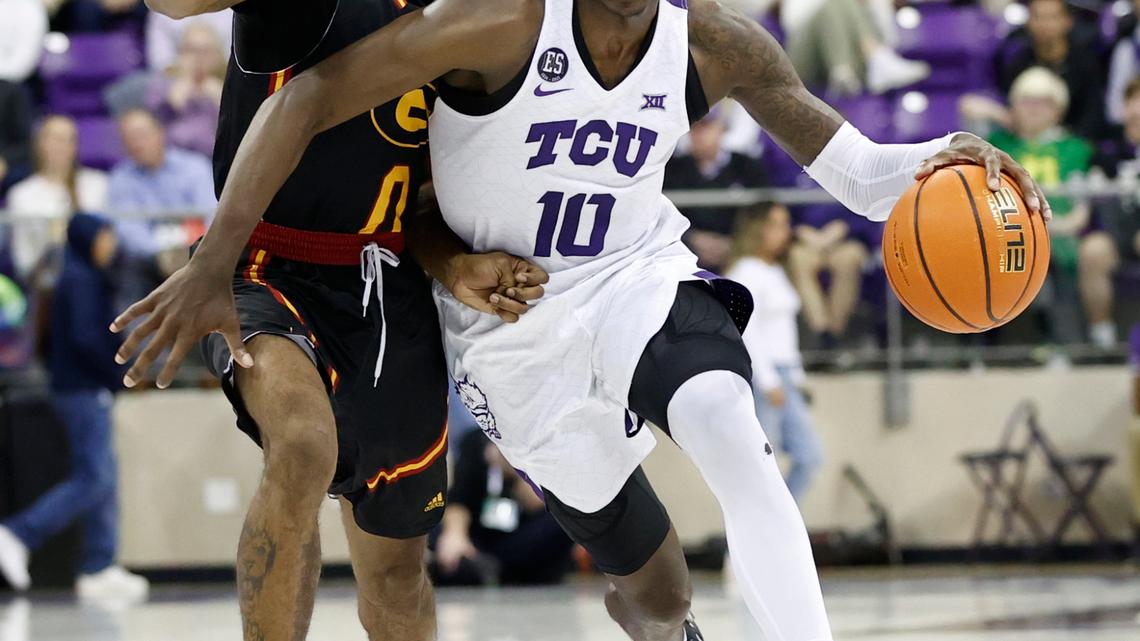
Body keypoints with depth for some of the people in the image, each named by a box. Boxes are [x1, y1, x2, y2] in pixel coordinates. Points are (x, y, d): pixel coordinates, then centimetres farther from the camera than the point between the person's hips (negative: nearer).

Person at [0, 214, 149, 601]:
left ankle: (99, 570, 8)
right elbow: (85, 337, -21)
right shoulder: (82, 280, -13)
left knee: (104, 480, 9)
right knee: (93, 479, -12)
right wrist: (118, 372, -13)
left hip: (82, 390, 10)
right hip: (84, 391, -10)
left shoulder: (83, 278, 17)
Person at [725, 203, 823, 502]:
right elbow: (746, 331, -16)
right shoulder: (746, 272, -9)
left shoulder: (776, 273, 18)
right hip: (758, 376, -9)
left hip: (783, 378, 9)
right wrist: (768, 382, -20)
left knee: (810, 455, 5)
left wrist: (795, 376, 17)